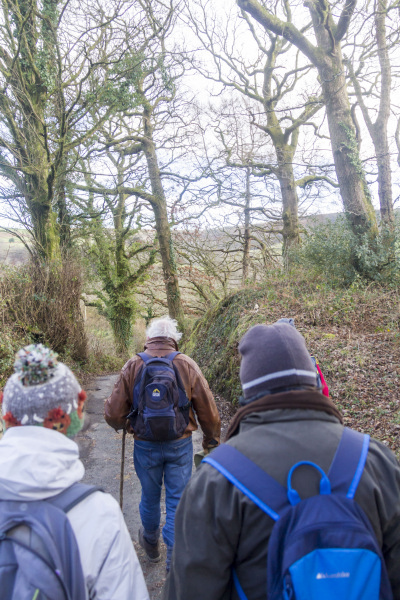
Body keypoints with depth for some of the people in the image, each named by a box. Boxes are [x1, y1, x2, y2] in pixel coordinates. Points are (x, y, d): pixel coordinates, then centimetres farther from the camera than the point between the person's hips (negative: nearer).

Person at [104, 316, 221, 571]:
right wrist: (212, 440, 11)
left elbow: (114, 413, -5)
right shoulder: (187, 364, -9)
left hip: (145, 445, 1)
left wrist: (121, 424, 18)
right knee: (178, 500, 12)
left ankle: (151, 543, 44)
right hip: (180, 444, -1)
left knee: (150, 497, 21)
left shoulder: (133, 365, -8)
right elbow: (208, 410, -5)